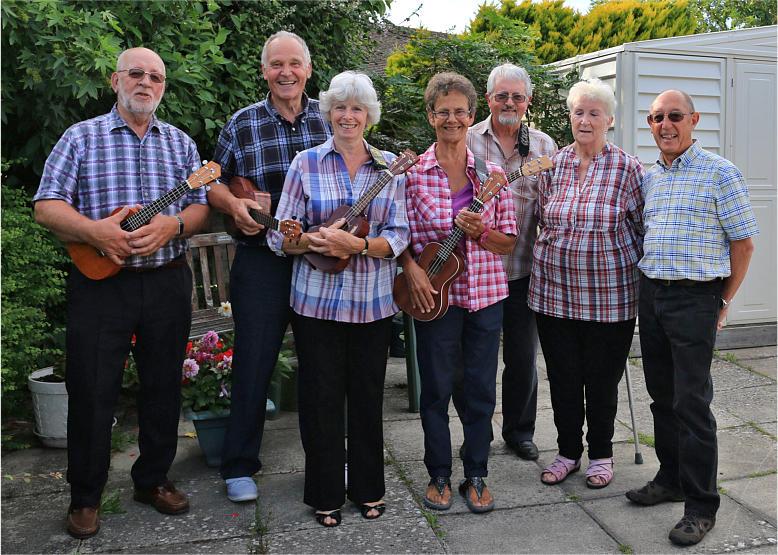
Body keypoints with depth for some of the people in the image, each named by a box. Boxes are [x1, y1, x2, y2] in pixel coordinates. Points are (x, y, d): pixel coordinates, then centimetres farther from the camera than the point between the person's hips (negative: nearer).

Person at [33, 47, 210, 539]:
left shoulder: (180, 142, 11)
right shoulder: (82, 137, 3)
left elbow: (200, 207, 7)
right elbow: (47, 205, -3)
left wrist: (172, 226, -13)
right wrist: (95, 230, -20)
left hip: (168, 282, 3)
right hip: (100, 282, -2)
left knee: (164, 387, 10)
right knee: (91, 392, 3)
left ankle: (154, 479, 28)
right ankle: (85, 497, 19)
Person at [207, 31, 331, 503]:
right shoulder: (242, 124, 3)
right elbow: (215, 183, 9)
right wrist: (233, 204, -11)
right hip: (262, 260, -1)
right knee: (253, 363, 3)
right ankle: (240, 466, 19)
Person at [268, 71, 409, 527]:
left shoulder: (391, 167, 3)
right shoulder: (306, 163, 0)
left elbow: (399, 237, -4)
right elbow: (281, 236, -2)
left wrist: (357, 245, -21)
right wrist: (317, 242, -22)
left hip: (374, 304, 1)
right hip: (317, 301, -1)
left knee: (368, 396, 12)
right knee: (321, 398, 7)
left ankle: (368, 488, 31)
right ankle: (326, 494, 25)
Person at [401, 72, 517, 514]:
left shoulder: (492, 173, 4)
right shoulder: (413, 173, -1)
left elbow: (509, 242, 4)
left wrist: (480, 232, -15)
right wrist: (413, 270, -17)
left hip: (486, 293, 2)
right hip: (435, 294, -2)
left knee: (481, 387, 9)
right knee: (436, 387, 8)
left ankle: (477, 475, 26)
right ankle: (439, 475, 26)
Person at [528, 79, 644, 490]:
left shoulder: (626, 167, -4)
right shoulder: (553, 164, 5)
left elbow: (642, 227, 2)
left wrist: (632, 269, 2)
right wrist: (554, 251, 9)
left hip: (609, 297, -3)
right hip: (554, 293, 3)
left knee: (602, 380, 9)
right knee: (562, 378, 11)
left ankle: (601, 453, 30)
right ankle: (568, 451, 30)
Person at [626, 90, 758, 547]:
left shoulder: (719, 172, -6)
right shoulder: (648, 178, 12)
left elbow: (743, 242, -5)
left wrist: (723, 302, -5)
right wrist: (646, 289, 13)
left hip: (694, 298, -6)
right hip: (650, 294, 6)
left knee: (692, 402, -3)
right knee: (662, 396, 14)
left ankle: (701, 505, 9)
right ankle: (671, 478, 29)